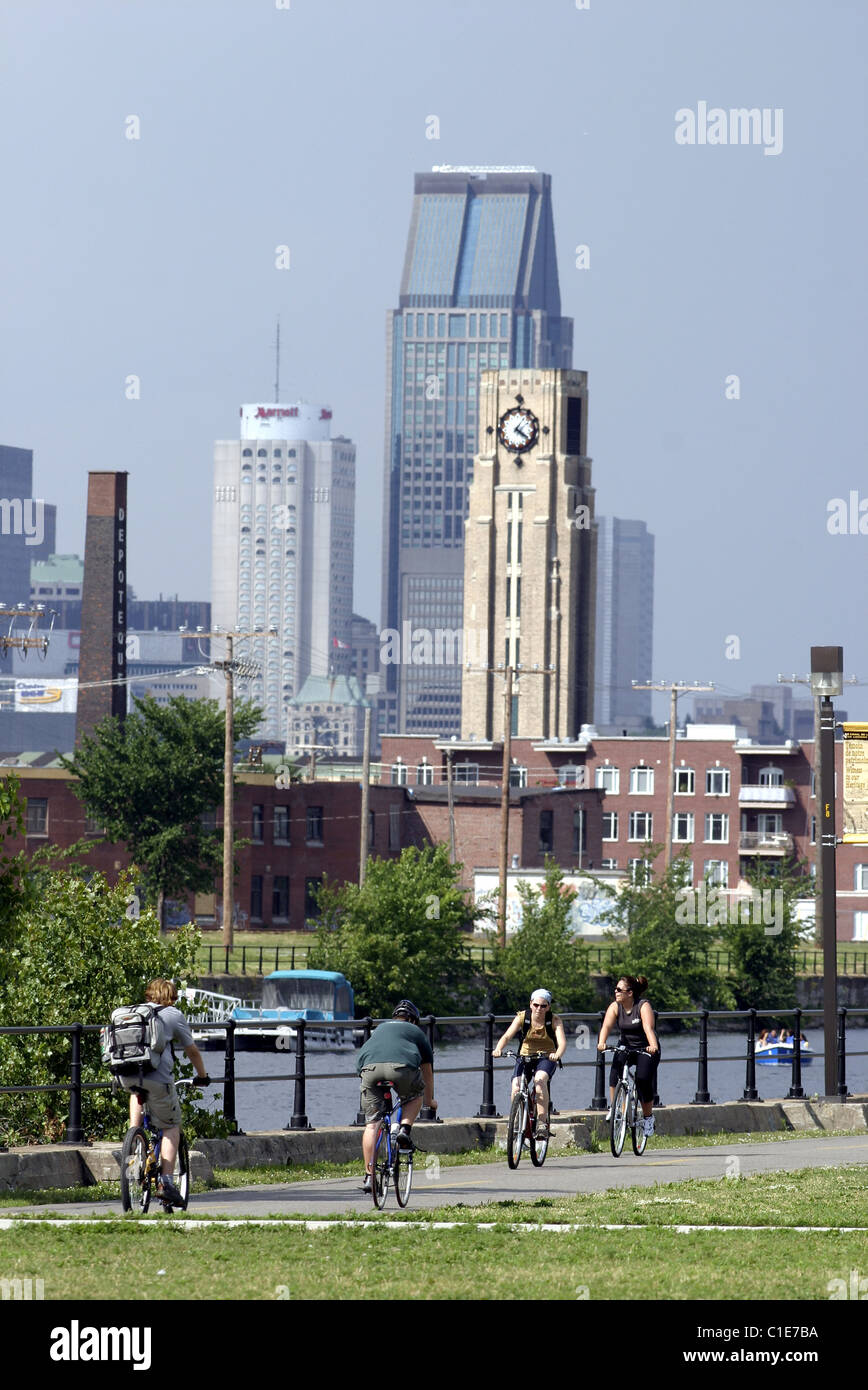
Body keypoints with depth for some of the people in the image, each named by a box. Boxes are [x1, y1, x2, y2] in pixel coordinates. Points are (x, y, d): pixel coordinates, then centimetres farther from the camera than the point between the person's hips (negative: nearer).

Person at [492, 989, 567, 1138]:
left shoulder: (554, 1020, -12)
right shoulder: (522, 1017, -9)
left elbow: (562, 1042, -25)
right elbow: (507, 1036, -19)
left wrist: (558, 1054, -48)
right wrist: (498, 1049, -40)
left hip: (547, 1058, -2)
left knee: (540, 1079, -35)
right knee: (516, 1089, -23)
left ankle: (542, 1121, -32)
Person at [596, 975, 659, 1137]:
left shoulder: (643, 1006, -19)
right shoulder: (615, 1007, -7)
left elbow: (648, 1028, -33)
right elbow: (606, 1026, -21)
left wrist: (653, 1046, -50)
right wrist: (601, 1043, -41)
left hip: (646, 1049, -3)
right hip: (626, 1047, 3)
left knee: (644, 1079, -20)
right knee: (616, 1068, -28)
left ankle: (648, 1117, 1)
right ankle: (613, 1107, -19)